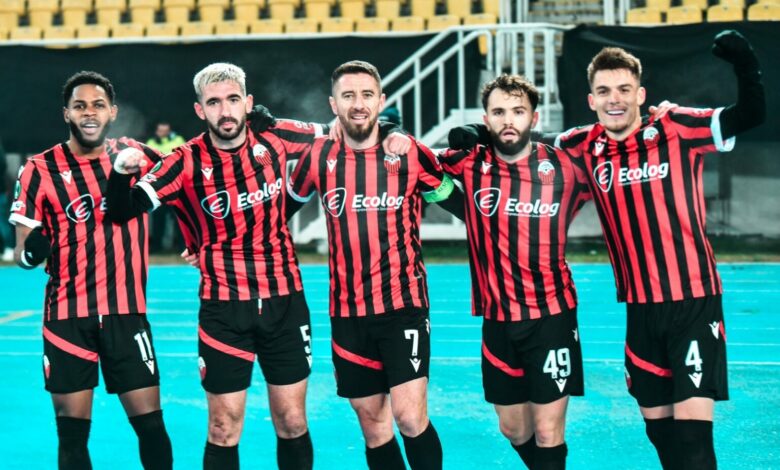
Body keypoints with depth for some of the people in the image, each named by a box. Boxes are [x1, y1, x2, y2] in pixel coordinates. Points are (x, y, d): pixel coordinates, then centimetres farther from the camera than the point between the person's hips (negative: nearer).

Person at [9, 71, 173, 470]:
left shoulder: (139, 156, 3)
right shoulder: (40, 170, -3)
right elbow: (23, 253, -3)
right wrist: (32, 251, -25)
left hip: (127, 313, 1)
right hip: (67, 317, -1)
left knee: (150, 424, -1)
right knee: (72, 432, 3)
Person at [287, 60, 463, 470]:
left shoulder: (411, 155, -5)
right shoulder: (318, 158, 1)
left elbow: (454, 199, 10)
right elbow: (285, 205, 17)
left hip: (403, 305, -2)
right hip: (347, 312, 3)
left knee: (409, 416, -14)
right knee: (372, 423, 9)